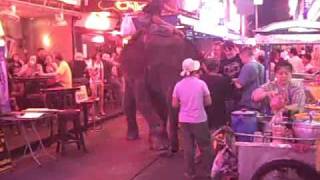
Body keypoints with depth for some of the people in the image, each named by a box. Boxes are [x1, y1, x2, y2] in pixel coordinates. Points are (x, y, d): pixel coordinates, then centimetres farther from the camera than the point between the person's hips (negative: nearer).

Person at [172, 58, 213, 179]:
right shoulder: (201, 83, -9)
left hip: (184, 120, 3)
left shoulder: (178, 85, -3)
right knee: (205, 146, 12)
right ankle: (208, 170, 22)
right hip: (199, 120, -2)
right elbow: (208, 102, -3)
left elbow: (175, 105, 2)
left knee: (188, 147, 11)